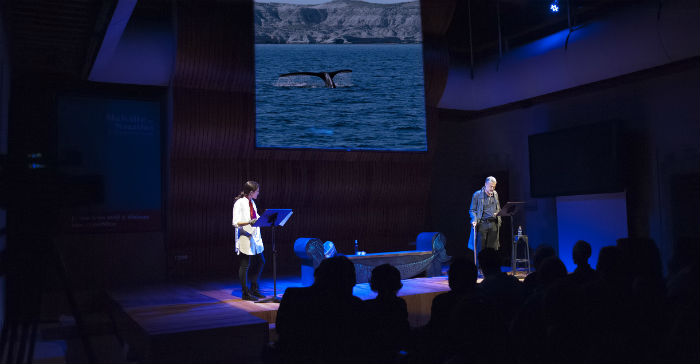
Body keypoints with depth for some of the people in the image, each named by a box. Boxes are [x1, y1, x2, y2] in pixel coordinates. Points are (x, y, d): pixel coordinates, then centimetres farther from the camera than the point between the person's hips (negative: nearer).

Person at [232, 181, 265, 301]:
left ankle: (254, 289, 27)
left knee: (260, 262, 14)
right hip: (245, 238, -9)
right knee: (245, 265, -1)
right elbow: (235, 223, -19)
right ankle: (246, 293, 9)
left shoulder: (252, 202, 12)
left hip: (255, 237, 9)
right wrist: (249, 222, -32)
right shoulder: (239, 203, -13)